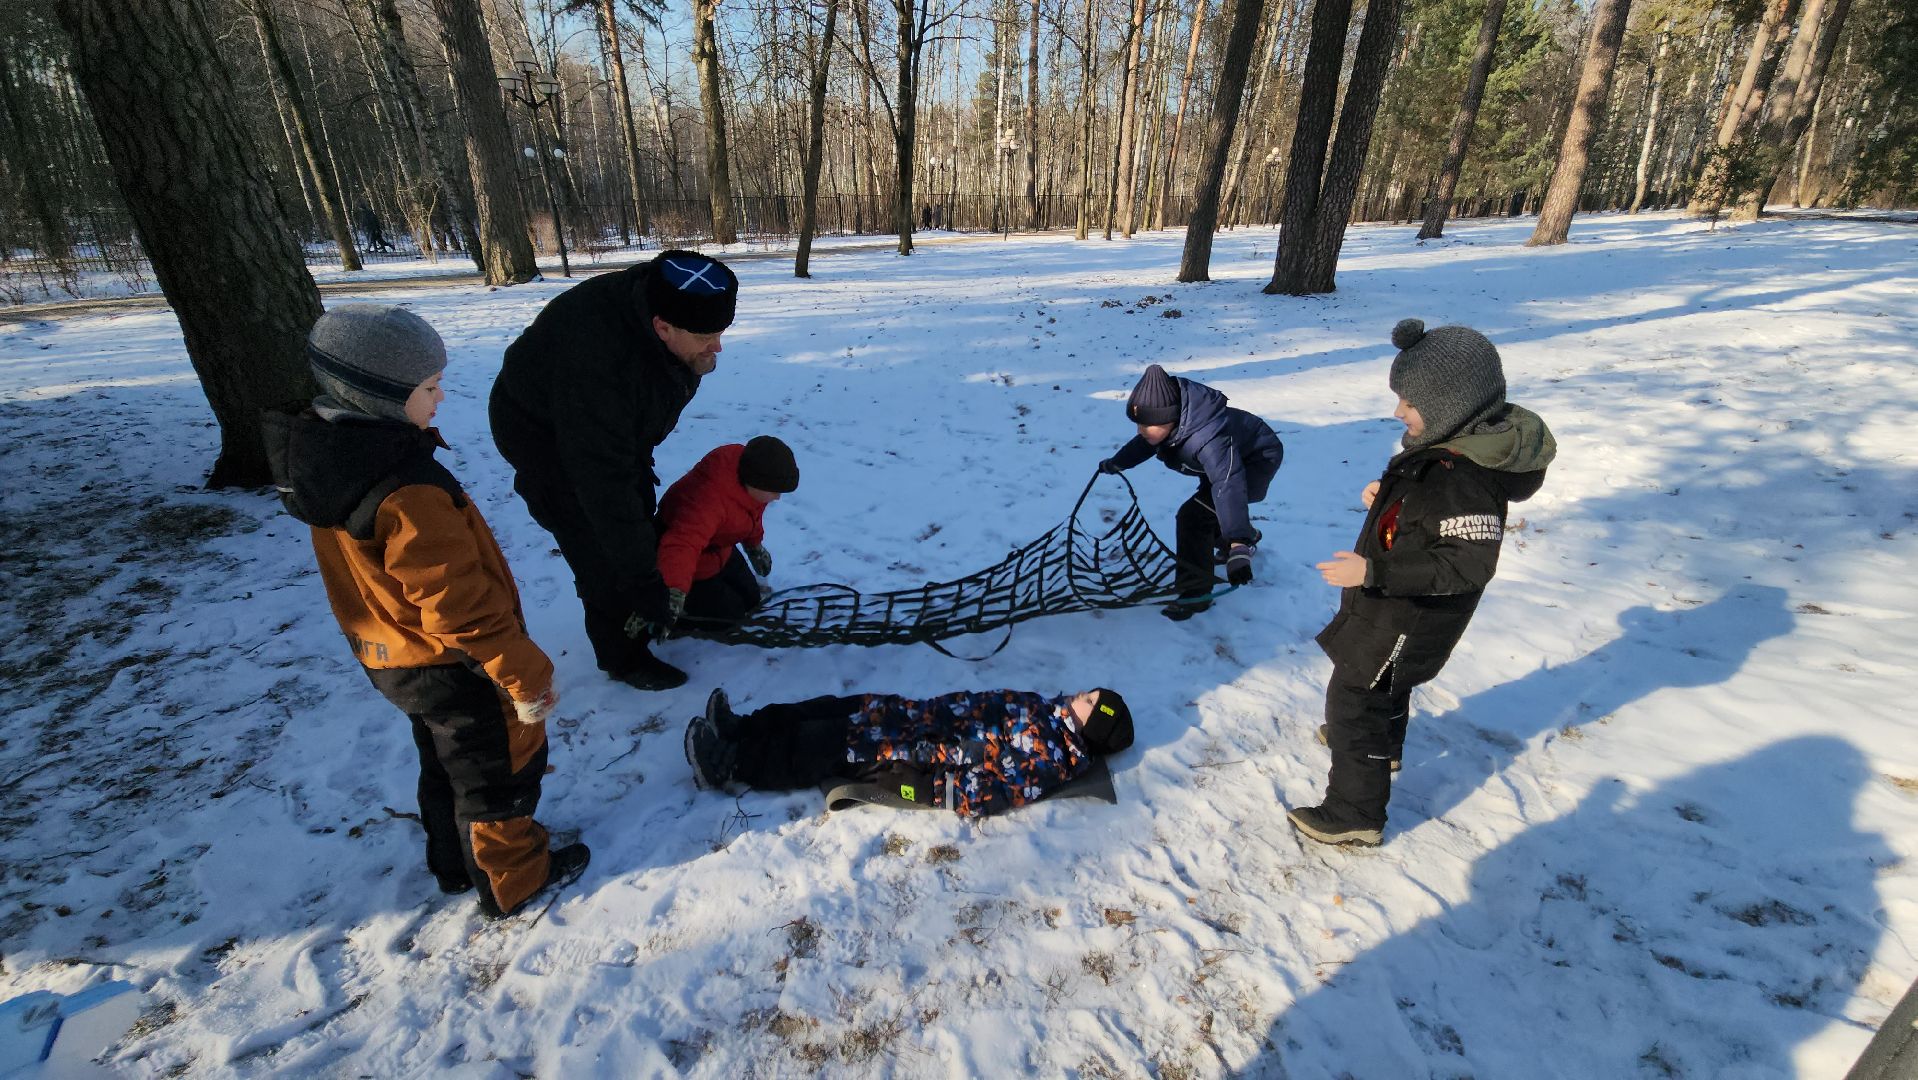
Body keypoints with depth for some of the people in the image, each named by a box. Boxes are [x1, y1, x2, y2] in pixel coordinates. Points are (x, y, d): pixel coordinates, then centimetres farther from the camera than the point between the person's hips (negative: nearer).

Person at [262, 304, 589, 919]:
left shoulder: (325, 454, -3)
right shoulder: (408, 492, -34)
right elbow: (461, 604, -30)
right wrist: (525, 677, -20)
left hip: (394, 659, 9)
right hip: (457, 668, -9)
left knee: (445, 767, 27)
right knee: (498, 773, 13)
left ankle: (456, 864, 47)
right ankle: (513, 881, 32)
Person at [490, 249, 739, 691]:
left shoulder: (658, 307, -19)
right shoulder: (598, 362, -44)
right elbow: (602, 484, -41)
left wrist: (640, 455, 15)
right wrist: (642, 576, -38)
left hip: (619, 426, 8)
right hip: (547, 436, -8)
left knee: (638, 524, 19)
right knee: (604, 557, -4)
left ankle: (645, 619, 41)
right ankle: (623, 656, 17)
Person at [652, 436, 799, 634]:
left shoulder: (745, 465, -16)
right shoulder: (708, 499, -44)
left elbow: (751, 513, 6)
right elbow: (682, 544, -59)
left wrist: (755, 545, 20)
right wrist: (674, 592, -73)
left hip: (720, 552, 9)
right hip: (693, 566, -9)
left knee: (751, 599, 17)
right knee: (732, 618, -4)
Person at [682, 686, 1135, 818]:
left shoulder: (1049, 758, -18)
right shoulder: (1048, 709, 8)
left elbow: (984, 794, -24)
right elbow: (991, 701, 14)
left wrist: (925, 779, -22)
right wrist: (930, 713, 6)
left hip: (924, 762, -8)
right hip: (929, 725, 8)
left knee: (831, 745, -11)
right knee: (847, 708, 4)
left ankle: (729, 766, 1)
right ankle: (740, 729, 12)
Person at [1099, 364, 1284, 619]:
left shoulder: (1208, 439, -44)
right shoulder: (1171, 419, -17)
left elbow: (1228, 484, -54)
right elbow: (1144, 443, 6)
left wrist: (1237, 549, -63)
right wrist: (1115, 463, 21)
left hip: (1257, 458, -9)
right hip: (1230, 455, 9)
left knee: (1193, 516, -22)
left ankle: (1195, 593, -11)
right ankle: (1247, 539, 57)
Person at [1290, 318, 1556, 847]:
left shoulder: (1463, 478, -33)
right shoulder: (1458, 442, -3)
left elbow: (1469, 564, -34)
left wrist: (1373, 571, -36)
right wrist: (1388, 493, -3)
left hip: (1410, 616, -10)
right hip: (1394, 603, 10)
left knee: (1353, 696, 1)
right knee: (1385, 682, 32)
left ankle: (1355, 813, 16)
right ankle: (1380, 744, 59)